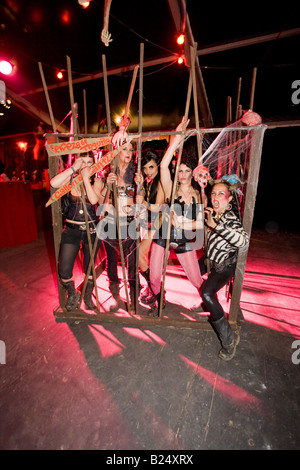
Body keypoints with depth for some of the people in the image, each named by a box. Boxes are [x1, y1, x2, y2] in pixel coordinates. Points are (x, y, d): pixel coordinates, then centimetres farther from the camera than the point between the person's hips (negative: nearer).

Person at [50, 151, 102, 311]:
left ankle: (88, 296, 37)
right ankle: (72, 294, 30)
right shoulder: (70, 179, 1)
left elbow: (94, 200, -18)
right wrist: (73, 168, -16)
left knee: (89, 267, 12)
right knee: (64, 271, -1)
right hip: (71, 230, 0)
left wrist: (85, 178, -18)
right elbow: (53, 183, -20)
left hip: (91, 229, 0)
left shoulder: (96, 181, 1)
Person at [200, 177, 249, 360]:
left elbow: (244, 240, -48)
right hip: (211, 259, 8)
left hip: (225, 264, -8)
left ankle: (229, 338, -4)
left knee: (207, 293, -24)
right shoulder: (214, 213, -10)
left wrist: (215, 225, -48)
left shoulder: (230, 219, -30)